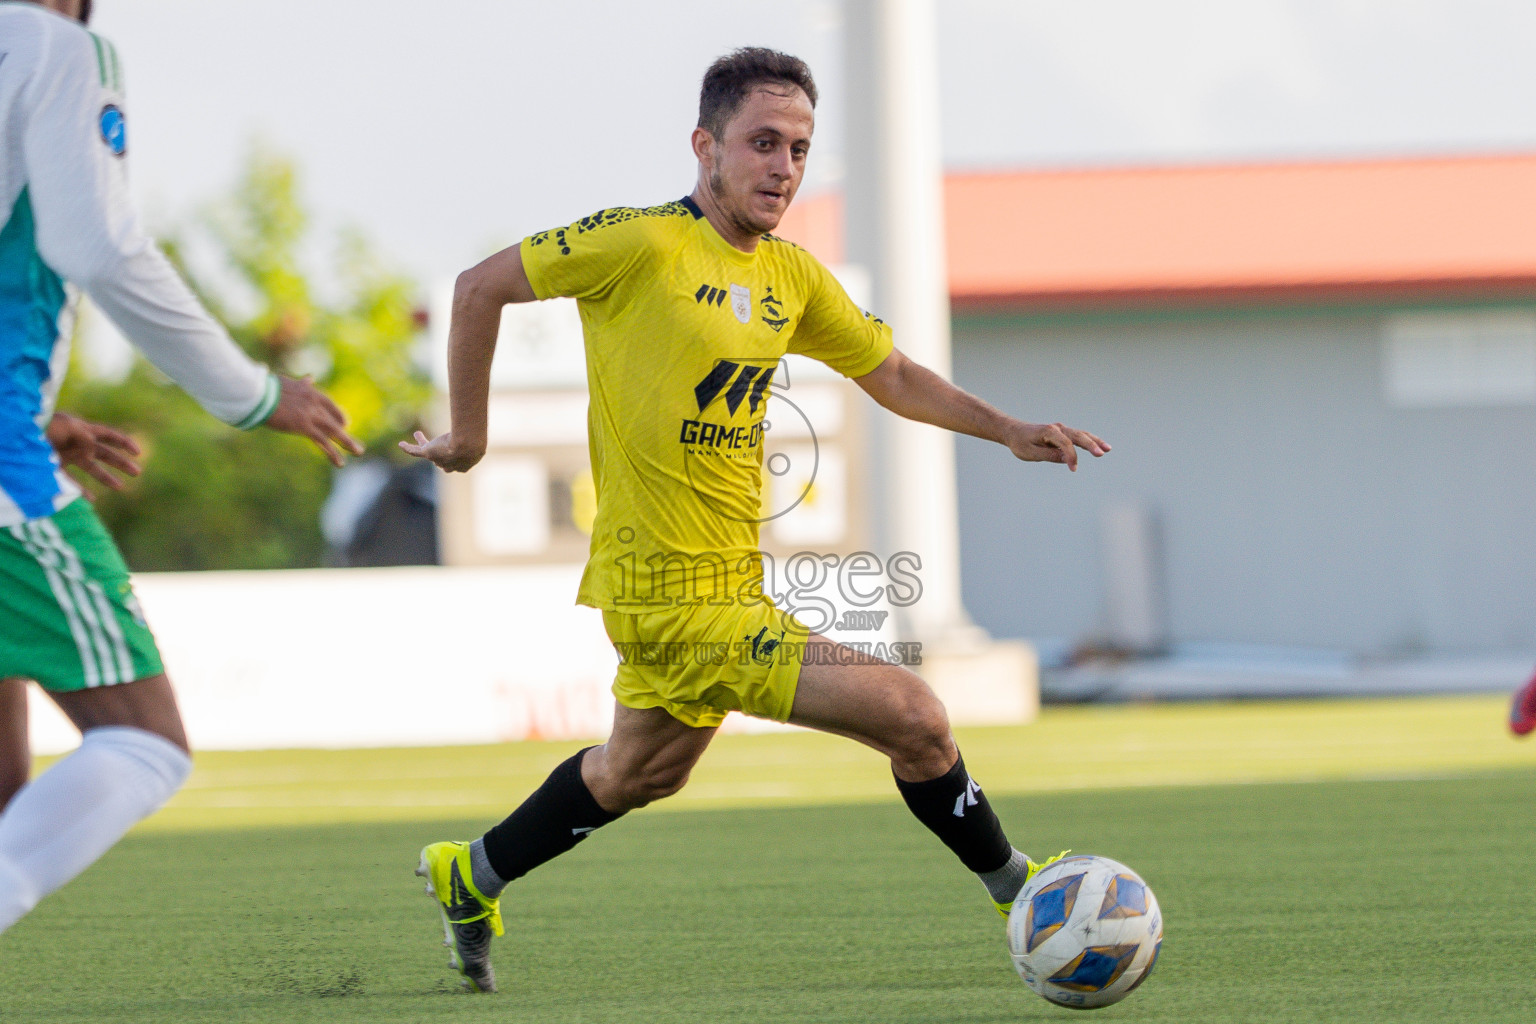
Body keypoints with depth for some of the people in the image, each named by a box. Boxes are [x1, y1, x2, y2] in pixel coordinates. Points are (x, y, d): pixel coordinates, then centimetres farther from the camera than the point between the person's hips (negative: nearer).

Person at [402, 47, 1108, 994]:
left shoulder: (793, 276, 6)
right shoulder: (646, 244, -16)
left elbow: (893, 376, 18)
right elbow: (482, 286, -9)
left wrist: (1009, 431, 6)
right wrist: (469, 431, -4)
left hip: (732, 580, 9)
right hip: (679, 602, -9)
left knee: (642, 773, 30)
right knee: (913, 716, -12)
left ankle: (472, 879, 48)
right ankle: (1017, 893, 5)